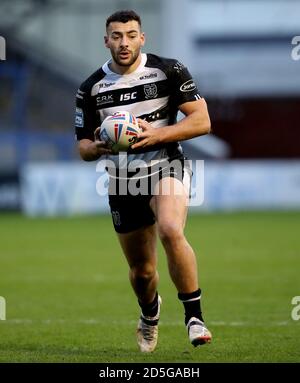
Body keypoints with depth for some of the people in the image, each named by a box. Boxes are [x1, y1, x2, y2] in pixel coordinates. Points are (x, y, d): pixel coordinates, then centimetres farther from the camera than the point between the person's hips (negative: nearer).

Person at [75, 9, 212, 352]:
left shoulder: (169, 71, -5)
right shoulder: (90, 89, 3)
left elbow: (201, 121, -8)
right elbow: (83, 147, 10)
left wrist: (157, 134, -21)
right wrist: (97, 147, -15)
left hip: (165, 166, -3)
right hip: (122, 182, 3)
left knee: (170, 231, -34)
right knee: (141, 270, 9)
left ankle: (194, 316, -23)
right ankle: (150, 312, 45)